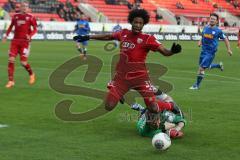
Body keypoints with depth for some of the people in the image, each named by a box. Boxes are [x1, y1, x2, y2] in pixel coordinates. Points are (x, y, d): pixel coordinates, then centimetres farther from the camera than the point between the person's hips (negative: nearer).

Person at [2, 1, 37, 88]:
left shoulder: (30, 17, -1)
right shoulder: (15, 16, 9)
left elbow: (35, 29, 1)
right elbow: (11, 26, 22)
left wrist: (30, 35, -17)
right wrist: (6, 35, 11)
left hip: (25, 42, -3)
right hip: (15, 41, 3)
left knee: (23, 62, -7)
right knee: (11, 60, -8)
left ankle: (31, 74, 24)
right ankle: (11, 81, 0)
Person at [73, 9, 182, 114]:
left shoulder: (147, 39, -9)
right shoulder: (124, 34, 4)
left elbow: (164, 52, -13)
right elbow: (108, 36, 21)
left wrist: (172, 51, -36)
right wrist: (88, 37, 26)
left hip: (139, 77, -4)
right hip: (122, 77, 4)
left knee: (153, 109, -6)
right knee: (108, 106, -3)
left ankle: (171, 106, 29)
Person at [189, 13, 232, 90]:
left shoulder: (218, 31, -8)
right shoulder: (205, 28, 5)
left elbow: (225, 39, 2)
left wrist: (229, 49, -1)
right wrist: (200, 42, 1)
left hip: (211, 52, -6)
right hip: (204, 51, 6)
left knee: (201, 68, -11)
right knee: (206, 66, 20)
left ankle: (197, 85, 2)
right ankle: (219, 65, 46)